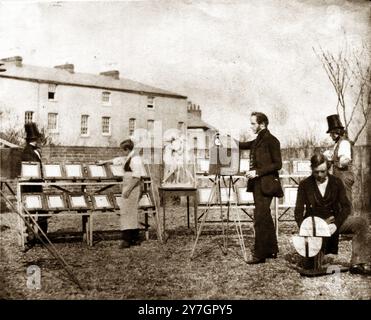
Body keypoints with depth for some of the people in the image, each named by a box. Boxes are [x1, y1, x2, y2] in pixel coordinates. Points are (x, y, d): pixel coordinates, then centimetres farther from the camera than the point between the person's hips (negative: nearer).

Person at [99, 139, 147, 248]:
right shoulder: (128, 158, 15)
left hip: (132, 188, -10)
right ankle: (135, 239, 16)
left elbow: (137, 177, -22)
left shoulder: (135, 159, -17)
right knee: (132, 212, 11)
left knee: (126, 211, -11)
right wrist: (105, 162, 43)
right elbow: (118, 160, 33)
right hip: (128, 187, 10)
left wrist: (128, 190, -22)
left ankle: (127, 240, -11)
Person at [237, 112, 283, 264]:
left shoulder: (271, 140, -10)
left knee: (260, 218, -10)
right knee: (265, 218, 14)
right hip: (257, 184, 9)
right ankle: (271, 250, 22)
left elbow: (278, 164, -13)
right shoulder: (258, 141, 14)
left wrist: (257, 172, -18)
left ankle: (259, 254, -7)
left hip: (266, 184, -9)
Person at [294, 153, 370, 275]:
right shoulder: (305, 185, 2)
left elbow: (346, 206, 0)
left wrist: (336, 224, -17)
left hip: (335, 221, 2)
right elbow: (298, 212, -1)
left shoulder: (336, 182, 6)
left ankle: (358, 264, -27)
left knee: (360, 222, -25)